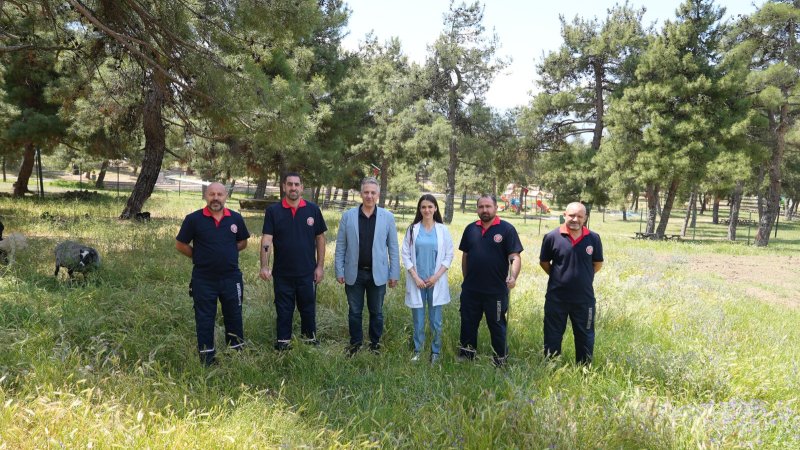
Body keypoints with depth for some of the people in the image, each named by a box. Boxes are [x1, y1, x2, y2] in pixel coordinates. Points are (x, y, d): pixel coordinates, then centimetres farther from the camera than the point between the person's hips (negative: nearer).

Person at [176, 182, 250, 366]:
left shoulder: (235, 218, 0)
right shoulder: (194, 219, -8)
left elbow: (243, 242, 14)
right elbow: (180, 245, 1)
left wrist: (227, 254, 2)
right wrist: (199, 257, 0)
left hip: (231, 278, 2)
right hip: (203, 280, -2)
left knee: (234, 317, 12)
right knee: (204, 320, 9)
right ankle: (207, 360, 23)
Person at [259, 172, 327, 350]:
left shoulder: (313, 210, 0)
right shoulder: (273, 211, -3)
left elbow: (320, 238, 4)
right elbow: (266, 240, -9)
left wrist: (320, 266, 0)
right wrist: (264, 266, -20)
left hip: (307, 273, 1)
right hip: (282, 273, 0)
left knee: (308, 309, 12)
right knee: (283, 311, 11)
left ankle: (310, 341, 29)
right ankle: (283, 344, 25)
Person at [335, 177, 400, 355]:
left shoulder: (388, 217, -2)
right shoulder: (348, 216, -1)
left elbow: (393, 248, 0)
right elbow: (340, 246, 1)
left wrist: (394, 274, -1)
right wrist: (339, 271, -1)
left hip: (377, 274, 0)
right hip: (354, 273, 1)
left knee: (376, 312, 12)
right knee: (354, 312, 12)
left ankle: (375, 344, 29)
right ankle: (355, 343, 29)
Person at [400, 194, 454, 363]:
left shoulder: (442, 230, -1)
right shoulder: (413, 229, -1)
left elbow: (449, 255, 2)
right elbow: (405, 254, 0)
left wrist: (436, 276, -7)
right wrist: (415, 277, -7)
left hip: (436, 282, 0)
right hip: (417, 281, 0)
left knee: (436, 321, 5)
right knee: (418, 320, 7)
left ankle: (435, 352, 21)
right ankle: (417, 350, 23)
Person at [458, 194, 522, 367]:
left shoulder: (507, 229, -8)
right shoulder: (470, 229, 6)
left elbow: (515, 256, -13)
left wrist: (513, 277, -28)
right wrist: (466, 278, 13)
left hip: (496, 290, -4)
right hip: (470, 289, 4)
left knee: (497, 325, 9)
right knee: (468, 323, 14)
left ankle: (500, 360, 24)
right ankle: (467, 354, 30)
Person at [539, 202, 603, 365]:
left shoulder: (594, 238, -4)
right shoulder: (552, 237, -10)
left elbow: (598, 264, 10)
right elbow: (544, 262, 4)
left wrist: (582, 277, 8)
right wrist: (559, 277, 7)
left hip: (584, 298, 2)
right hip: (556, 298, -1)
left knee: (585, 337, 14)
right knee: (552, 336, 11)